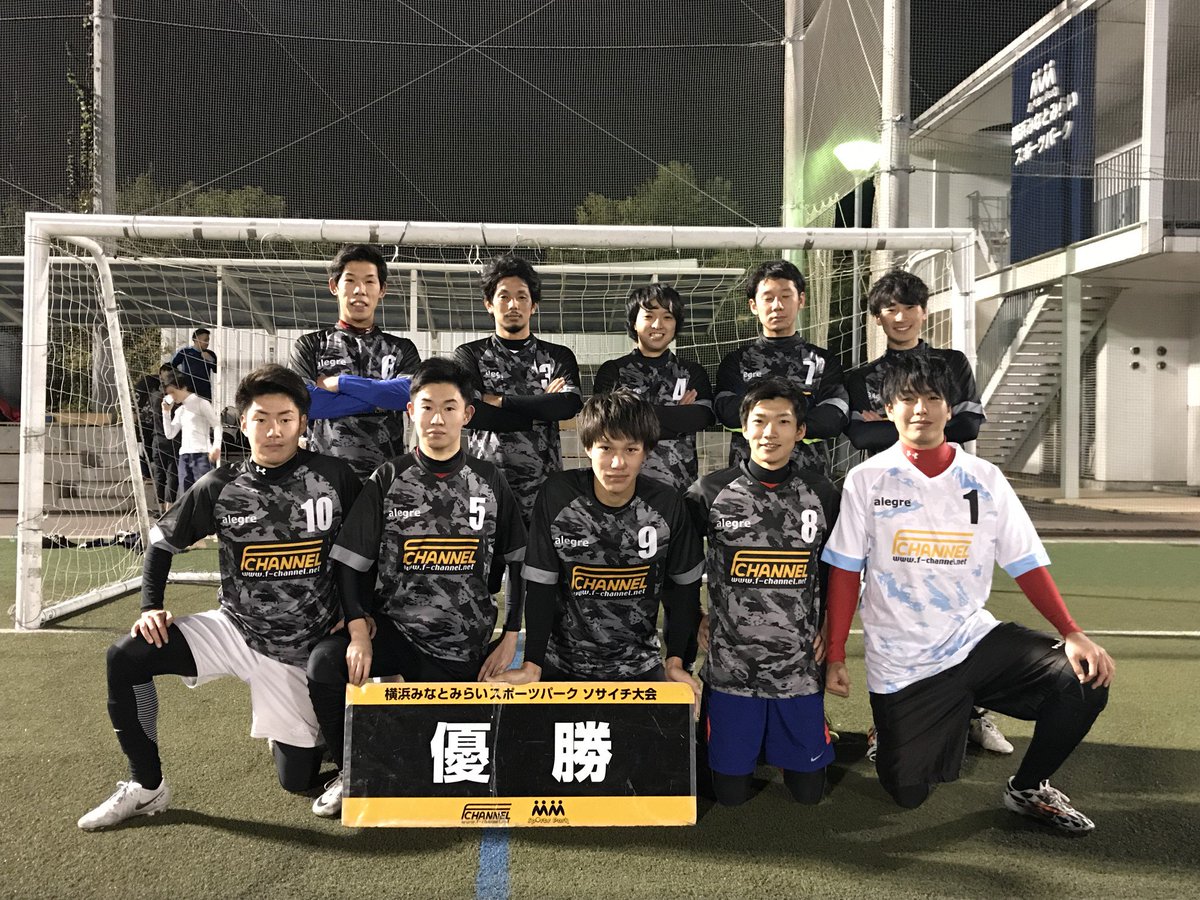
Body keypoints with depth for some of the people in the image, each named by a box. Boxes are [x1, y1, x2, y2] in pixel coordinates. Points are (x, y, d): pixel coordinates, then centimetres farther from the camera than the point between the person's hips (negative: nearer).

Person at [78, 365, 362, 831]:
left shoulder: (334, 477, -11)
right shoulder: (221, 487, -6)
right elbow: (163, 538, 8)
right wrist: (151, 606, -2)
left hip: (302, 648, -2)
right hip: (233, 629, 2)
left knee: (297, 777, 1)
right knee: (125, 658, -19)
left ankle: (296, 731, 38)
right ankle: (146, 788, 1)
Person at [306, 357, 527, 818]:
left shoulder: (490, 482, 1)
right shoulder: (388, 479, -1)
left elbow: (521, 563, 5)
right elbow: (351, 562, -3)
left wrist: (510, 638, -1)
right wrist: (359, 630, -17)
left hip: (464, 646, 0)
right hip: (394, 629, 0)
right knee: (324, 663, -26)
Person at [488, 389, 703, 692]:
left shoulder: (667, 505, -11)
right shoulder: (557, 494, -14)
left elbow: (684, 585, 1)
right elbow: (540, 585, -10)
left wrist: (676, 660, -1)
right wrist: (531, 665, -12)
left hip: (639, 665, 1)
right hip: (561, 664, -1)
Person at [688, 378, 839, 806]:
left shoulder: (822, 493, -1)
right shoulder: (711, 492, -6)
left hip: (800, 669, 1)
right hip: (730, 668, -1)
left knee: (808, 791, 11)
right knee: (731, 794, 9)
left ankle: (787, 754, 41)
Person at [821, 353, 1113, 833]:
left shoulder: (985, 479, 0)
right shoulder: (866, 480, -6)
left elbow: (1026, 564, 0)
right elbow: (844, 572, -4)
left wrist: (1073, 633, -13)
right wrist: (835, 656, -4)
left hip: (975, 637, 2)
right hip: (900, 661, -2)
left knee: (1085, 679, -18)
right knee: (908, 792, -1)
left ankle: (1028, 788, 7)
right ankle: (891, 729, 35)